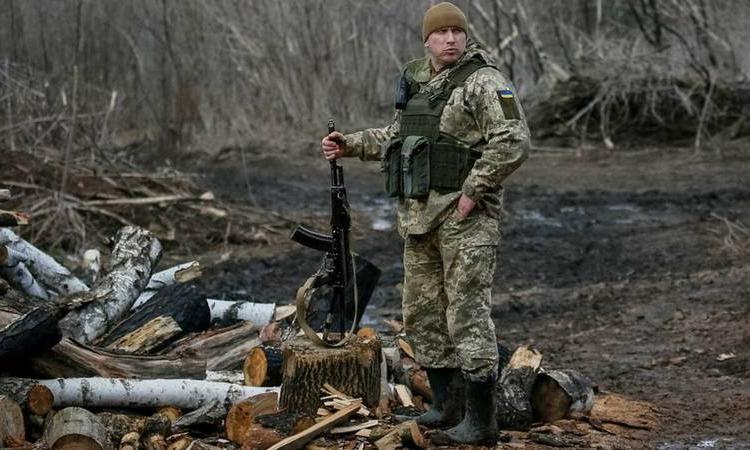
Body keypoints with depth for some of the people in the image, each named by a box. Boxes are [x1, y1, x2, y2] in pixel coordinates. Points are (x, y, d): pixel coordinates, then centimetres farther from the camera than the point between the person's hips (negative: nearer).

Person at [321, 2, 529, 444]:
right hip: (419, 215, 9)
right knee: (423, 311, 13)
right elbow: (397, 137, 29)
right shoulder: (417, 81, 15)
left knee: (467, 313, -8)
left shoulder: (484, 81, -10)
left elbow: (513, 142, -20)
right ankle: (448, 404, 23)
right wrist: (350, 145, 18)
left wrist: (473, 191, -19)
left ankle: (481, 419, -4)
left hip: (465, 214, -9)